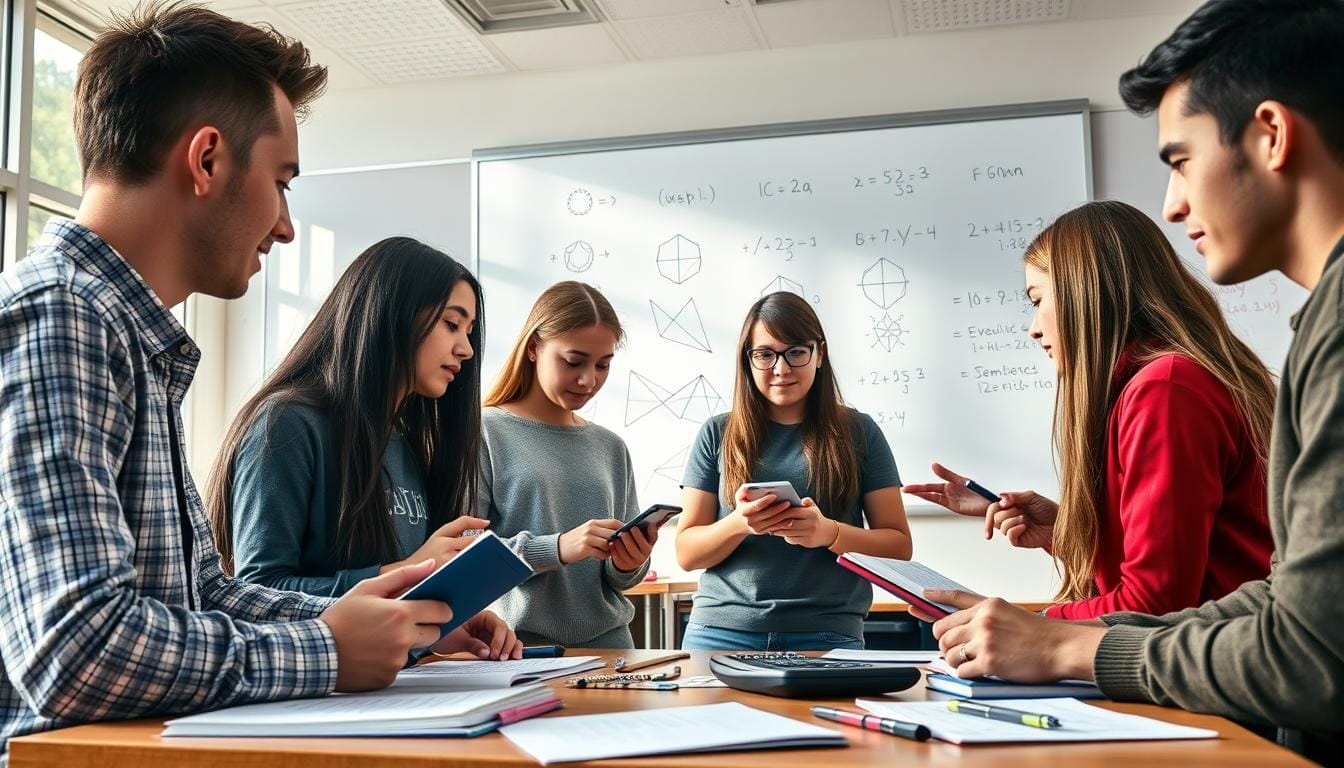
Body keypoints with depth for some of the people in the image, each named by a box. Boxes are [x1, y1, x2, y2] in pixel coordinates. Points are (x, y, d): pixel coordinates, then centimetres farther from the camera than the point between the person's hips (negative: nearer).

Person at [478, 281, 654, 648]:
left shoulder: (610, 447, 9)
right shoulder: (486, 433, -4)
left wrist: (628, 565, -7)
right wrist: (556, 548, -22)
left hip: (606, 638, 3)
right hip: (519, 643, -3)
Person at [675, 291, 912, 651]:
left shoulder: (858, 432, 6)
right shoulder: (718, 435, 7)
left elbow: (899, 546, 4)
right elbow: (686, 553, 6)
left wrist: (829, 532, -15)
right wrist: (739, 523, -15)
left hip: (828, 636, 0)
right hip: (723, 631, 1)